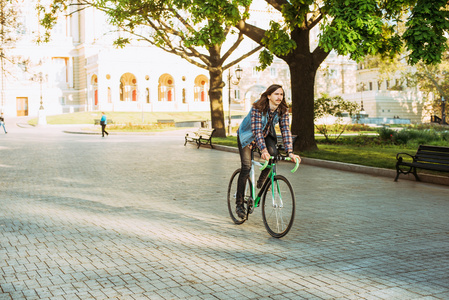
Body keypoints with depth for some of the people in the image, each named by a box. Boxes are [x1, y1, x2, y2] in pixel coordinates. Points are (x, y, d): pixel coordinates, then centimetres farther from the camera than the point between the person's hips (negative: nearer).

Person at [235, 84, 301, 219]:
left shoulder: (283, 110, -19)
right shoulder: (257, 108, -32)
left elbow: (285, 130, -22)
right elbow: (257, 130, -40)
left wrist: (290, 152, -32)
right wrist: (263, 149, -53)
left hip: (266, 134, 4)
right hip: (247, 135, -4)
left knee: (273, 153, -27)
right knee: (246, 168, -12)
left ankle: (261, 181, 1)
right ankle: (239, 204, -1)